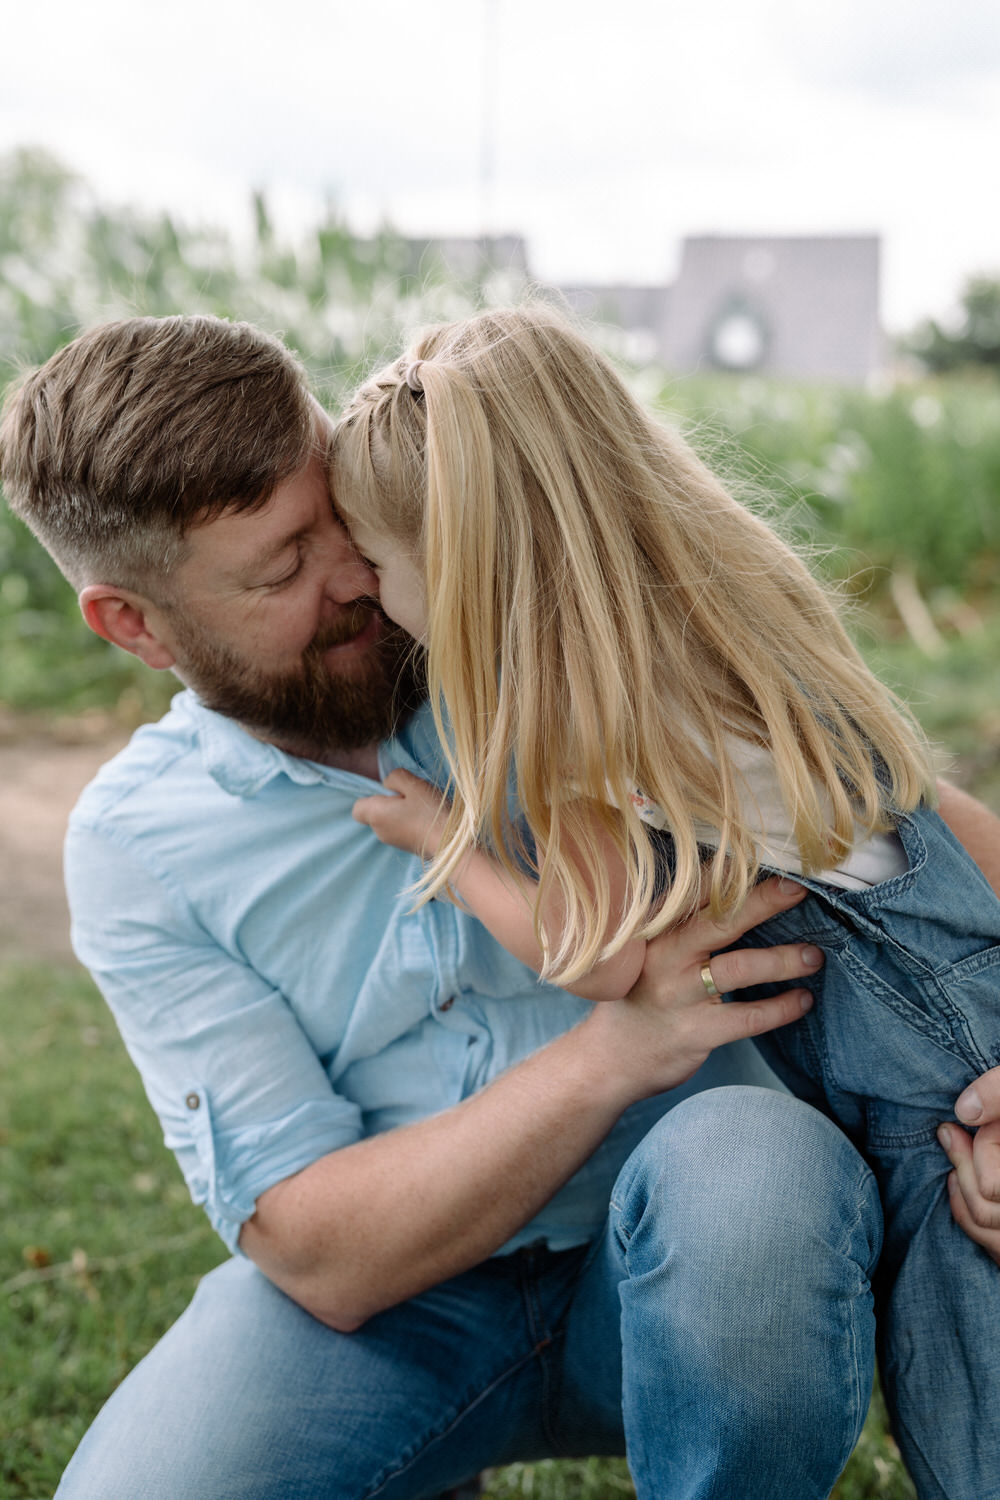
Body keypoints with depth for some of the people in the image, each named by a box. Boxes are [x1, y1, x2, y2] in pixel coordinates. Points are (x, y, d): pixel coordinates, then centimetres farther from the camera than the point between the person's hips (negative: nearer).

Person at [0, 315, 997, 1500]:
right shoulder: (135, 848, -6)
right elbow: (317, 1256, -12)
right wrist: (613, 1050, -26)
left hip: (675, 1269, 0)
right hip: (393, 1302, 1)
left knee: (759, 1161, -35)